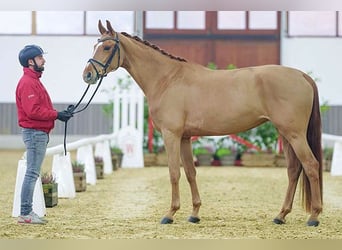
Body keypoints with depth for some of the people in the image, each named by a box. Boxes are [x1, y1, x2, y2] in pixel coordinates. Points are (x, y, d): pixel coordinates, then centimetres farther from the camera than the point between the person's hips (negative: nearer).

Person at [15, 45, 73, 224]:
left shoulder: (34, 81, 19)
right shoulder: (27, 83, -14)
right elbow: (33, 110, -23)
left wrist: (58, 114, 7)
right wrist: (56, 115, -18)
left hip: (39, 133, 11)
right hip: (34, 133, -11)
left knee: (33, 173, 12)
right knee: (32, 173, -9)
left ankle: (27, 212, 16)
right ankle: (25, 214, -8)